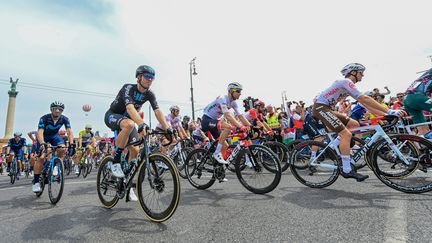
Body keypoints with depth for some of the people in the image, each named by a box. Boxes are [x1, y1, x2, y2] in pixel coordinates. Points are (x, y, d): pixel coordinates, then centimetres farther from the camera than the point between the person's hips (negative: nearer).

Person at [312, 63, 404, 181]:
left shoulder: (349, 86, 19)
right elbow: (365, 99, -20)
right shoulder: (346, 82, -10)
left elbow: (365, 104, 15)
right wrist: (389, 111, -19)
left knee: (354, 125, 11)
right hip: (320, 107, -10)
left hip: (327, 109, 10)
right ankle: (347, 170, -13)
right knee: (346, 134, -17)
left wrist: (385, 115, 7)